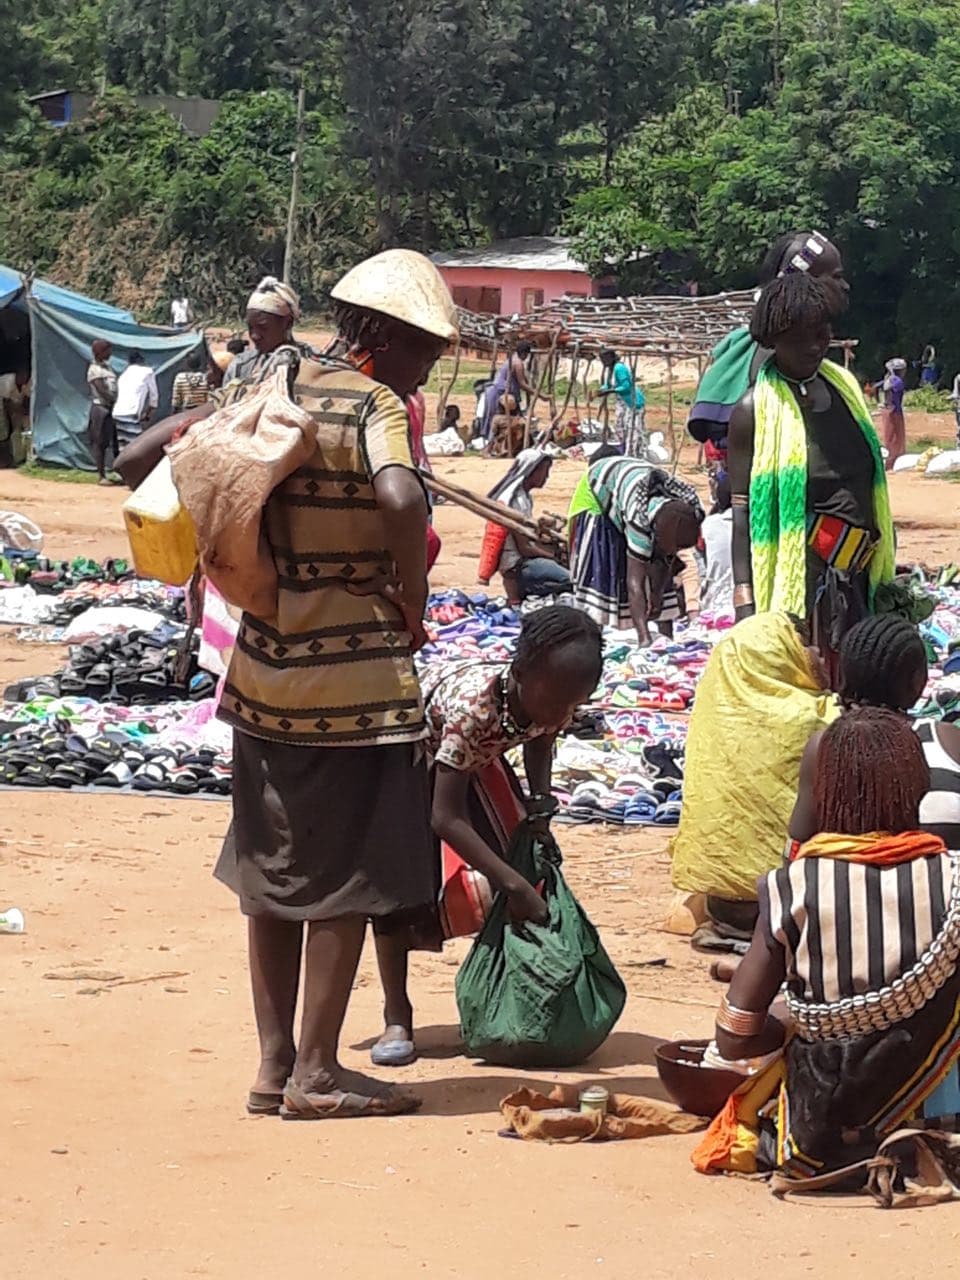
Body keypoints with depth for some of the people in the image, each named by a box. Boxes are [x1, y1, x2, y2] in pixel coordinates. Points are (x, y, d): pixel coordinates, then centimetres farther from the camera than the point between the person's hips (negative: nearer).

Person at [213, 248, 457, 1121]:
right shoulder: (378, 405, -12)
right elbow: (400, 499, -33)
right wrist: (414, 608, -17)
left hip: (265, 667, 7)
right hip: (355, 676, -7)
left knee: (275, 870, 14)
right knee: (347, 877, 2)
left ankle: (275, 1064, 19)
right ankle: (316, 1074, 5)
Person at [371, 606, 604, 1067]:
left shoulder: (555, 702, -25)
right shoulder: (473, 702, -44)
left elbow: (540, 736, 3)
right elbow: (446, 818, -42)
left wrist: (540, 799, -14)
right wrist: (515, 885, -43)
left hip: (476, 752, 7)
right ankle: (396, 1015, -11)